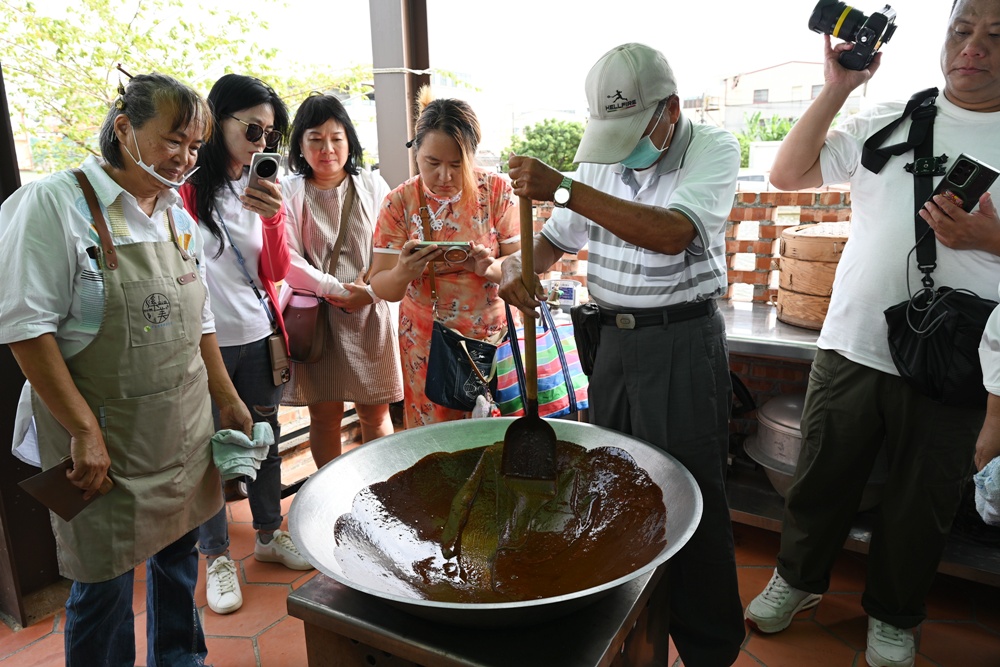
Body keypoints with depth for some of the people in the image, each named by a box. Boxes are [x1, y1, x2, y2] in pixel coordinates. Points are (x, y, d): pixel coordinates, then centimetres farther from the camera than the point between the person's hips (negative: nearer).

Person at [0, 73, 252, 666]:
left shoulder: (179, 216, 8)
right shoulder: (55, 204, -12)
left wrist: (228, 400, 12)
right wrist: (84, 430, -19)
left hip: (186, 435, 6)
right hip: (106, 442, -6)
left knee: (179, 557, 20)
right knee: (106, 584, 8)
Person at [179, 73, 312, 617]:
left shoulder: (261, 187, 6)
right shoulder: (186, 184, -9)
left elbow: (275, 271, -1)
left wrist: (272, 216, -15)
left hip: (258, 337, 5)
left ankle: (269, 535, 34)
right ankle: (217, 557, 24)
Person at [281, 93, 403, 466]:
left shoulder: (372, 186, 7)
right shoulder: (289, 193, 2)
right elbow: (287, 261, -6)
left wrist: (372, 288, -13)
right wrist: (338, 290, -16)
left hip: (369, 312, 1)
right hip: (314, 313, -1)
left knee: (375, 411, 6)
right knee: (324, 413, 7)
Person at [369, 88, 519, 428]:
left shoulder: (496, 191, -6)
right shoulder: (400, 202, -7)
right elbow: (381, 288, -8)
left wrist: (489, 268, -27)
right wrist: (403, 272, -30)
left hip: (491, 338, 0)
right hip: (426, 345, 0)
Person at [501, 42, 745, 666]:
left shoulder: (714, 148, -10)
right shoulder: (600, 160, 8)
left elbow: (671, 234, -27)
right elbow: (556, 237, 15)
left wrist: (563, 189, -31)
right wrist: (520, 268, -8)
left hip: (684, 340, -6)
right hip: (615, 336, 6)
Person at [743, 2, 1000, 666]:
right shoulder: (887, 122, 5)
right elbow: (787, 174, -1)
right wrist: (837, 88, -7)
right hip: (852, 347, 1)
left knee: (920, 504, 15)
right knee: (823, 479, 15)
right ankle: (798, 579, 39)